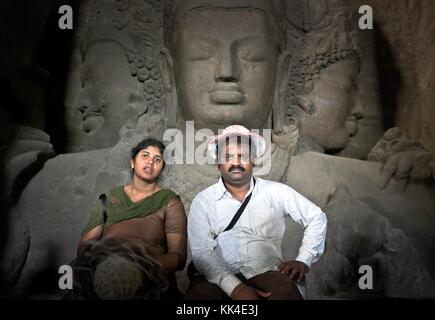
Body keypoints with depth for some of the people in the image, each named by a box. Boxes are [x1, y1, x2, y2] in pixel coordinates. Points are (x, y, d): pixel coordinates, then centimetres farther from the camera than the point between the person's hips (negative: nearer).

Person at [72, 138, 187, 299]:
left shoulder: (170, 202, 6)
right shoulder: (109, 197, 16)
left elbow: (178, 256, -2)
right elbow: (84, 244, 10)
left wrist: (144, 267, -22)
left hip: (148, 282, -2)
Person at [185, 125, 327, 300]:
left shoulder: (276, 192, 9)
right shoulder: (203, 201, 5)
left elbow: (316, 217, 18)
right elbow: (201, 252, -6)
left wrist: (304, 260, 6)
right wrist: (235, 288, -19)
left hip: (266, 273, 1)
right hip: (219, 278, 0)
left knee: (286, 292, -32)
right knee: (198, 292, -32)